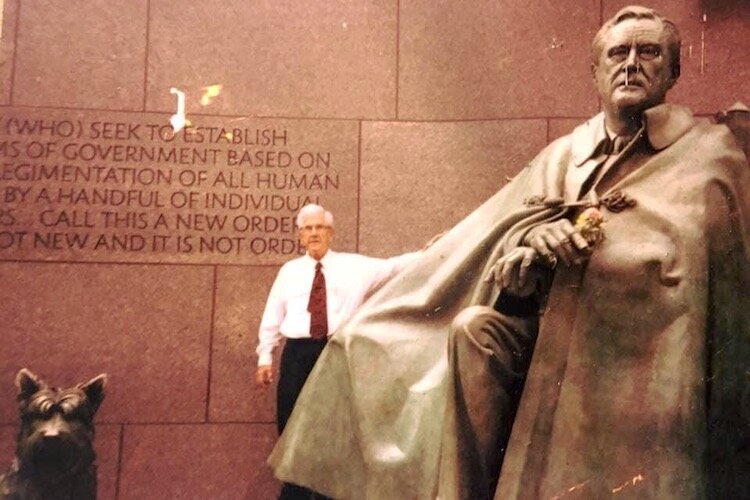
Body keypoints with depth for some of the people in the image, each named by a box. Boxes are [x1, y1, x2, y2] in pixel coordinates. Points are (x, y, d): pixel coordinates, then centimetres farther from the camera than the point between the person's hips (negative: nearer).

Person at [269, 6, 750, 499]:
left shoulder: (709, 154, 2)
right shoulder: (563, 155, 11)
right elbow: (501, 239, 5)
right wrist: (533, 234, -18)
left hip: (640, 370, -2)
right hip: (551, 343, 3)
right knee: (474, 327, -21)